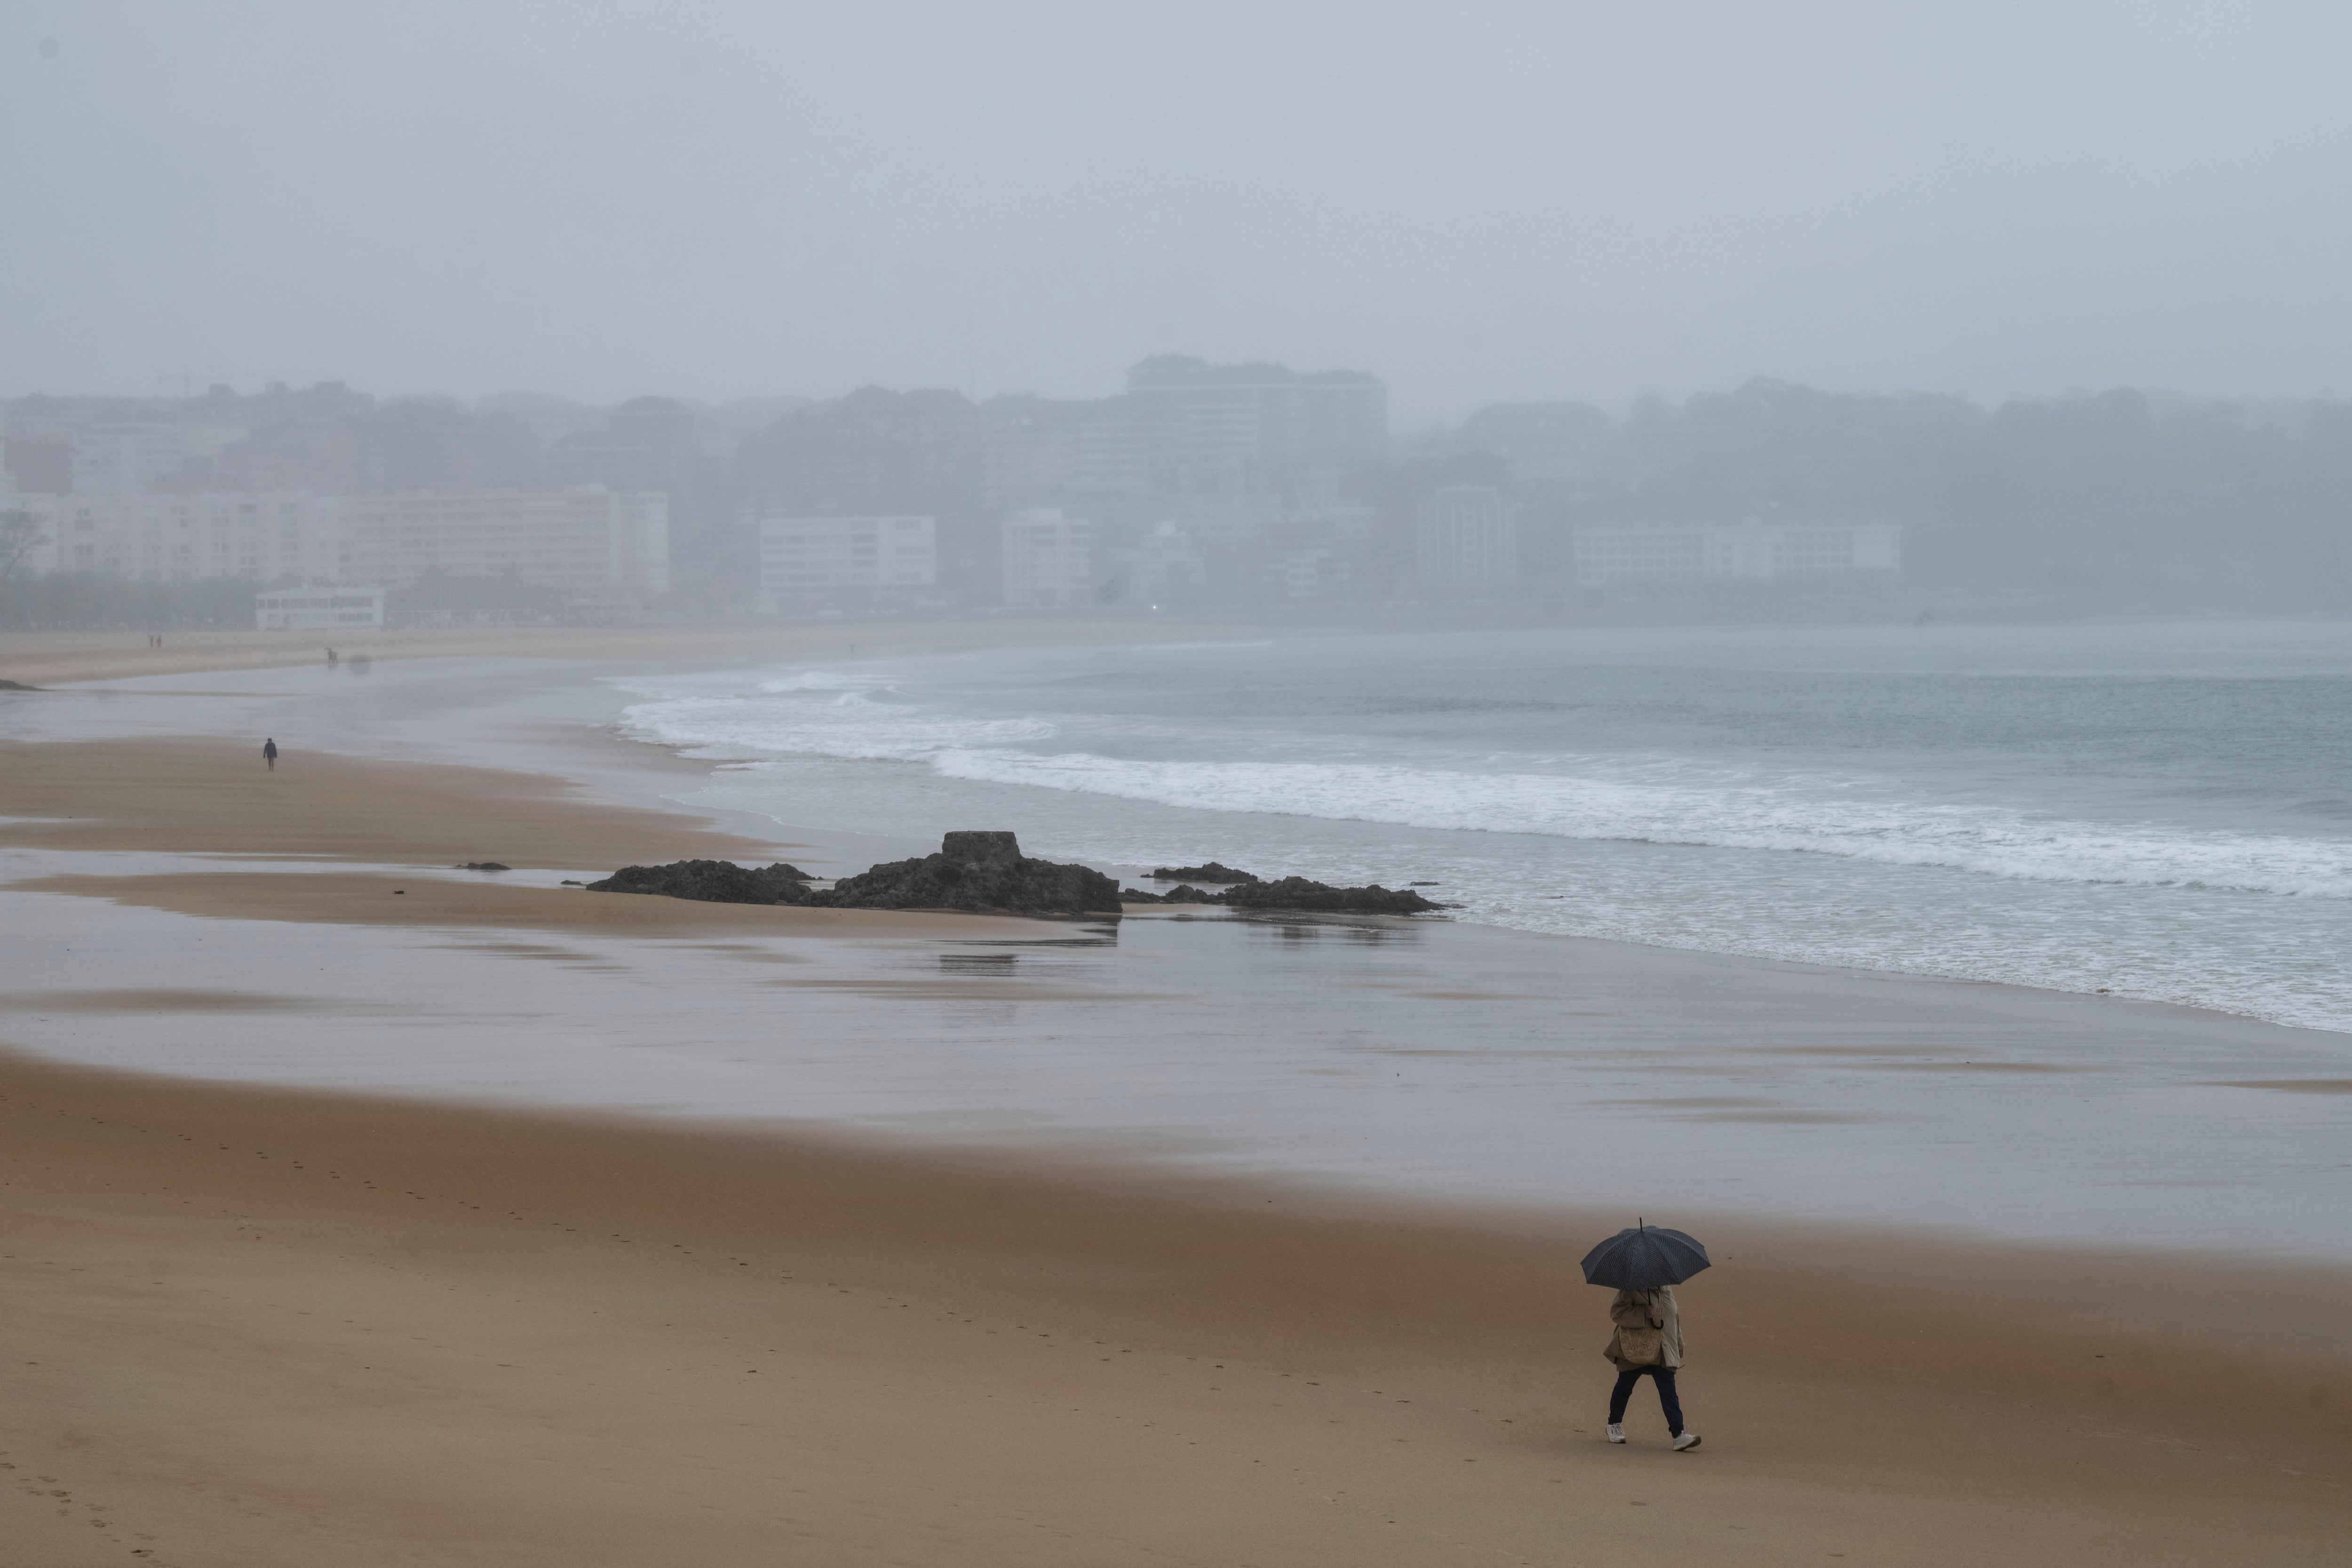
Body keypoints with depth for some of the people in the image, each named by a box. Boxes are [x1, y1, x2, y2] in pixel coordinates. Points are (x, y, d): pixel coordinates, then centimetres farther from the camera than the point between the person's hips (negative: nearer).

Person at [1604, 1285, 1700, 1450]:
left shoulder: (1666, 1288, 10)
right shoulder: (1631, 1289, -10)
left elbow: (1674, 1314, 21)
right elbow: (1616, 1313, -19)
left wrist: (1679, 1346, 21)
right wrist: (1645, 1313, -26)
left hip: (1662, 1352, 4)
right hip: (1634, 1349, -4)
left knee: (1668, 1391, -8)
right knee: (1625, 1387, 12)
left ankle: (1678, 1434, -14)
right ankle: (1614, 1425, 35)